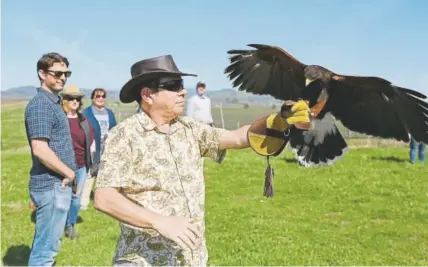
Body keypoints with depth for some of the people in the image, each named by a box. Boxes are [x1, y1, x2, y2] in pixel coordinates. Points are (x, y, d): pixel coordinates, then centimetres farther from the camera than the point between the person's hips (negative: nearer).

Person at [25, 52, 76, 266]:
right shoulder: (40, 104, -17)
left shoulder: (52, 102, 13)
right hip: (52, 185, -10)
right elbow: (40, 150, -26)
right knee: (46, 246, -1)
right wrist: (69, 173, -15)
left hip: (56, 183, 10)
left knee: (43, 242, 20)